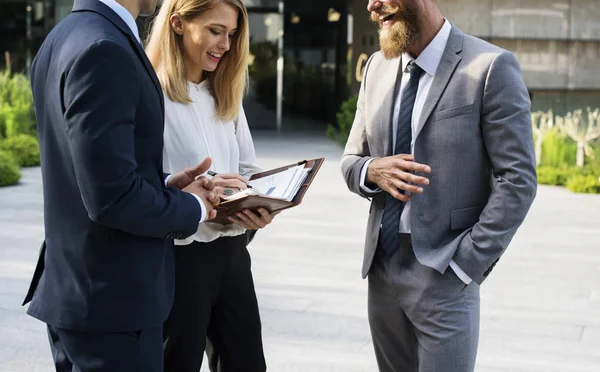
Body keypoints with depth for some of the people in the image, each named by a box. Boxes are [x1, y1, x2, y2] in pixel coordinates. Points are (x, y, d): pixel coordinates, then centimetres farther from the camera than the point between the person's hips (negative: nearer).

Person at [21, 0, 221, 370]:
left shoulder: (61, 39, 10)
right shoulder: (104, 50, -20)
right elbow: (112, 195, -24)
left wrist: (164, 184, 6)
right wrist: (192, 208, -8)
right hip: (115, 299, -9)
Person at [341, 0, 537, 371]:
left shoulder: (491, 67, -11)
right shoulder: (377, 67, 8)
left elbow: (517, 182, -11)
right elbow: (351, 161, 14)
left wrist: (464, 265, -14)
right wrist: (372, 171, -9)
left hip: (444, 277, -5)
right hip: (382, 269, 6)